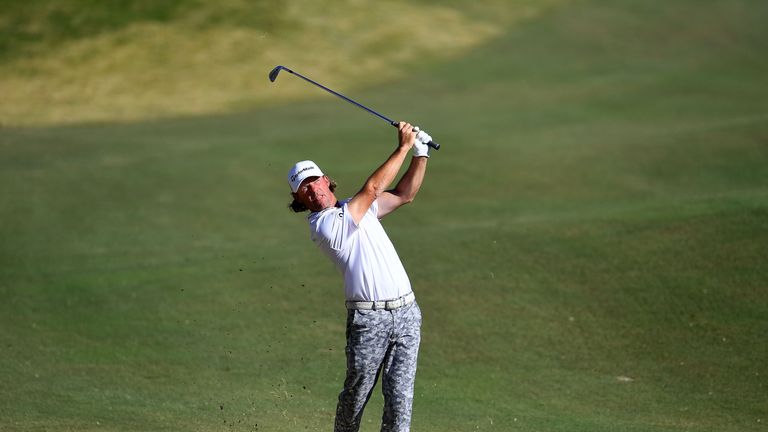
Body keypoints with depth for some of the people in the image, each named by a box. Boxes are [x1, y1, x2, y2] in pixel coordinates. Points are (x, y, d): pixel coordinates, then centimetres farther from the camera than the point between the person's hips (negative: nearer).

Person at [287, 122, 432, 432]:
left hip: (406, 311, 6)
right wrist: (403, 147, -6)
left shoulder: (357, 208, 18)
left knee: (400, 396, 0)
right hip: (368, 318, -6)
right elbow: (373, 188, -11)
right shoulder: (322, 225, -8)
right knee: (356, 393, 2)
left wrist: (420, 154, 8)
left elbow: (404, 194, 22)